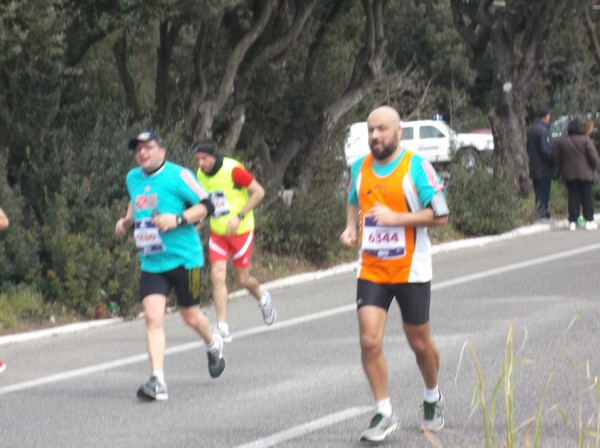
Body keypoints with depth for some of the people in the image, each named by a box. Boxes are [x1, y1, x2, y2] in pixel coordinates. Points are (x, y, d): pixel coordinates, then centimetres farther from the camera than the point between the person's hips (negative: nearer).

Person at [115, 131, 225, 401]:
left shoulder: (179, 175, -10)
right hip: (151, 263, 4)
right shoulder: (132, 178, 10)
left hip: (184, 258, -4)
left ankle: (213, 345, 44)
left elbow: (206, 205, -9)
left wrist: (178, 219, -22)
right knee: (152, 316, -12)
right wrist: (127, 221, 13)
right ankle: (157, 381, -17)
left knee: (190, 316, 8)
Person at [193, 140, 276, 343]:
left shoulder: (233, 170, -18)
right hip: (217, 233, 4)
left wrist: (239, 216, -20)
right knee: (217, 276, -11)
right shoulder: (200, 175, 1)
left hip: (240, 231, -4)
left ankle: (262, 299, 40)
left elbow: (258, 192, -14)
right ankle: (223, 328, -10)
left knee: (242, 279, 5)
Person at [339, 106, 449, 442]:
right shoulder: (359, 168, 5)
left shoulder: (417, 167, -11)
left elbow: (440, 215, -12)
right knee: (370, 342, -11)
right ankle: (385, 414, -1)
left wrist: (396, 218, -21)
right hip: (371, 271, 3)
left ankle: (433, 398, 37)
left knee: (420, 342, 10)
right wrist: (351, 228, 3)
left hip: (411, 271, -3)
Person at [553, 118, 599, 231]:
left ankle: (572, 221, 1)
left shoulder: (561, 142, 2)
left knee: (573, 197, 6)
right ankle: (589, 220, 5)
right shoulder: (585, 140, -8)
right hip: (585, 173, -3)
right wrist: (593, 167, 6)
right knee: (587, 196, 5)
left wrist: (562, 170, 16)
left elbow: (557, 159, 5)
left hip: (569, 175, 3)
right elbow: (594, 156, -11)